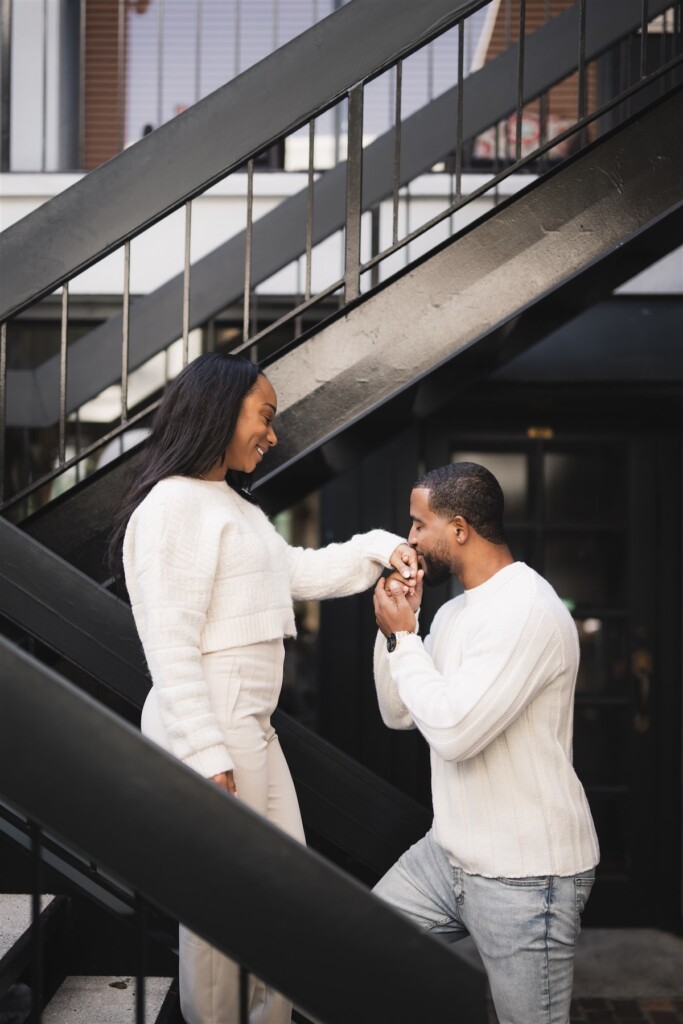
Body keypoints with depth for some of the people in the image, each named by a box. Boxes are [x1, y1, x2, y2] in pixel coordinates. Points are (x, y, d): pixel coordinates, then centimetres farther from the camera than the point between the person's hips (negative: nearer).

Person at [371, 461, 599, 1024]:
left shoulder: (528, 611, -20)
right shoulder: (455, 611, 10)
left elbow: (454, 731, -27)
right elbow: (399, 713, 15)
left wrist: (403, 636, -15)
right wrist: (394, 629, 1)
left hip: (525, 873, -9)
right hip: (450, 853, 9)